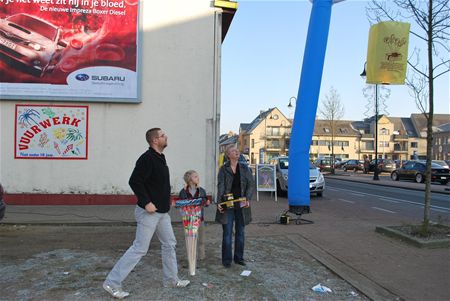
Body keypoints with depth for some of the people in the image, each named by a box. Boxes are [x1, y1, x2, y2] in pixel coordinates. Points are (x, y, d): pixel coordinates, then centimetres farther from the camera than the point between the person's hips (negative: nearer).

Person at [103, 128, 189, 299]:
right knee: (140, 248, -4)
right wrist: (146, 202, -24)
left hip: (162, 211, 10)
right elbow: (134, 181, -24)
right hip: (149, 212, -10)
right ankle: (112, 283, 8)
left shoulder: (160, 158, 11)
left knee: (169, 244, 16)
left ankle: (171, 280, 30)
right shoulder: (147, 158, -18)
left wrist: (166, 200, 14)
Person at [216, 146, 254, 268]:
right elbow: (220, 186, -6)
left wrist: (247, 199, -12)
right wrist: (219, 202, -16)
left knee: (240, 232, 11)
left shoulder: (245, 168, 6)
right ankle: (227, 259, 11)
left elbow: (250, 185, 2)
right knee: (227, 233, 1)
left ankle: (239, 257, 23)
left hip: (241, 205, 3)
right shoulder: (223, 169, 0)